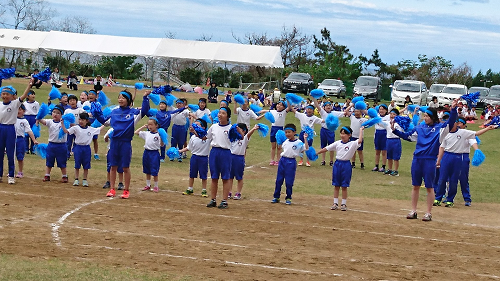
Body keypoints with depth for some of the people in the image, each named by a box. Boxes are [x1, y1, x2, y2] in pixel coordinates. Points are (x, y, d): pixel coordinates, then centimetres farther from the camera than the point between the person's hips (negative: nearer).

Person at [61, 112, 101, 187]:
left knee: (86, 166, 6)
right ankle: (76, 180, 13)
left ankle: (85, 180, 15)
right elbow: (66, 131, -11)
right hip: (78, 147, -2)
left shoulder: (91, 129, 3)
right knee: (77, 165, 5)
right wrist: (62, 124, -20)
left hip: (87, 148, 2)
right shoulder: (76, 128, -5)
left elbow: (99, 130, 18)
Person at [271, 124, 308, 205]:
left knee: (289, 182, 0)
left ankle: (288, 198, 14)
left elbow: (306, 148, -18)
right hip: (282, 161, 5)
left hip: (291, 162, -5)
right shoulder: (285, 141, 9)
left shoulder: (298, 143, -8)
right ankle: (276, 197, 18)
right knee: (279, 180, 8)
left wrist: (305, 139, -19)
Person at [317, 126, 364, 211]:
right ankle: (335, 203, 15)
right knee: (336, 185, 9)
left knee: (344, 186, 4)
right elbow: (326, 148, 6)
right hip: (337, 164, 3)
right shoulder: (337, 143, 5)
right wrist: (316, 153, 5)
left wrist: (361, 130, -16)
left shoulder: (352, 144, -7)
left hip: (346, 165, -3)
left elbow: (360, 141, -26)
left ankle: (344, 204, 13)